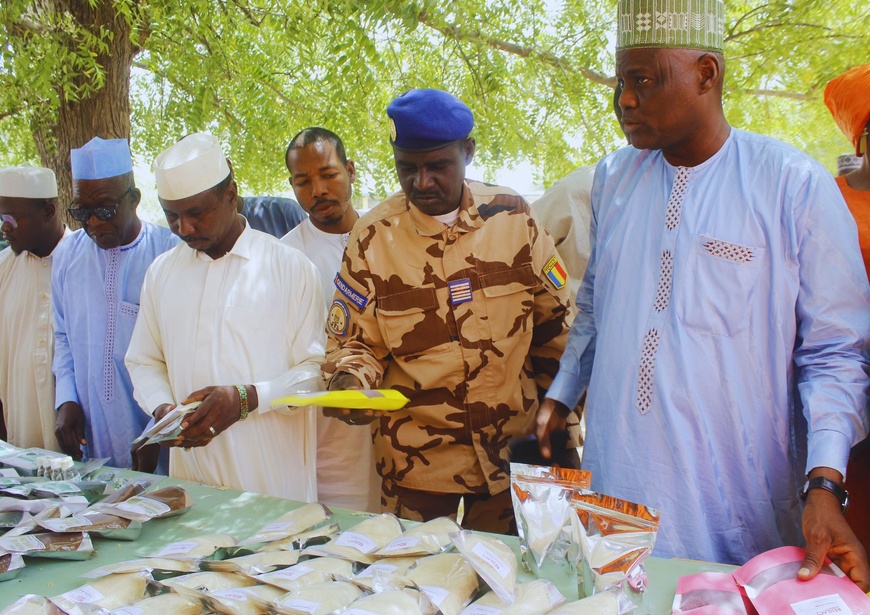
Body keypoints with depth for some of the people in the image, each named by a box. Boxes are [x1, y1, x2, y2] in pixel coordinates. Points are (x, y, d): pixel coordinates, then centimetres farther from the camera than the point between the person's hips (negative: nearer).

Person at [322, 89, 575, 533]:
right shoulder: (372, 236, -5)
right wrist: (351, 380, -21)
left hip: (511, 449, 1)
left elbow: (555, 322, 4)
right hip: (416, 459, -1)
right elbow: (353, 341, 1)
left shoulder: (513, 217, -2)